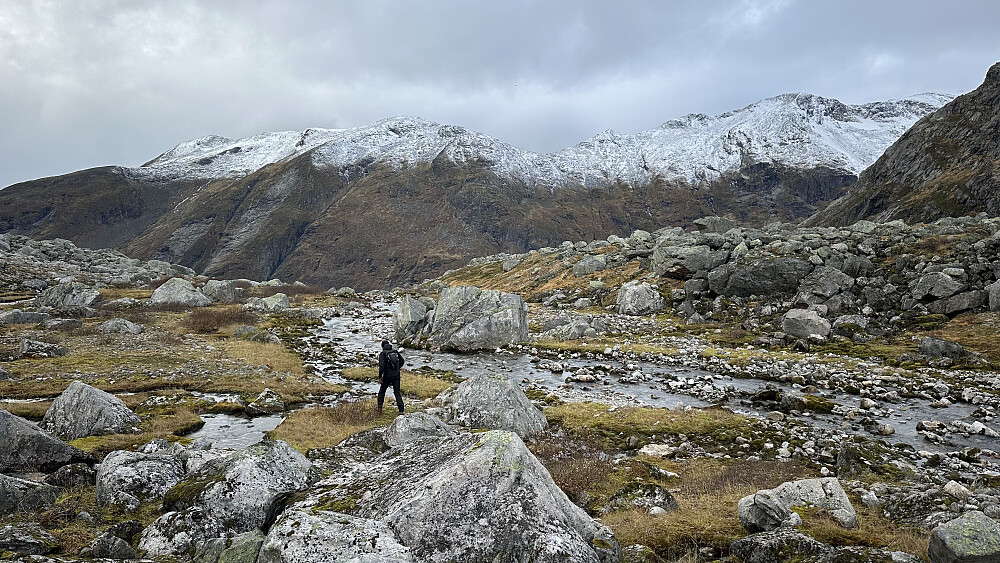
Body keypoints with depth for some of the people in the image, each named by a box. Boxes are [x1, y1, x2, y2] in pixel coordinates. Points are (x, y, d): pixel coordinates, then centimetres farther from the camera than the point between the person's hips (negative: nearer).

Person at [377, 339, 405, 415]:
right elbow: (402, 361, 17)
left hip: (387, 375, -3)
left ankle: (380, 408, 15)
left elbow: (381, 365, -17)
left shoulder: (382, 354, -5)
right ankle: (401, 410, -2)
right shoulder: (395, 351, 9)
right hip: (396, 375, 3)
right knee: (397, 392, 8)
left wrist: (380, 377, -14)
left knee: (382, 391, 18)